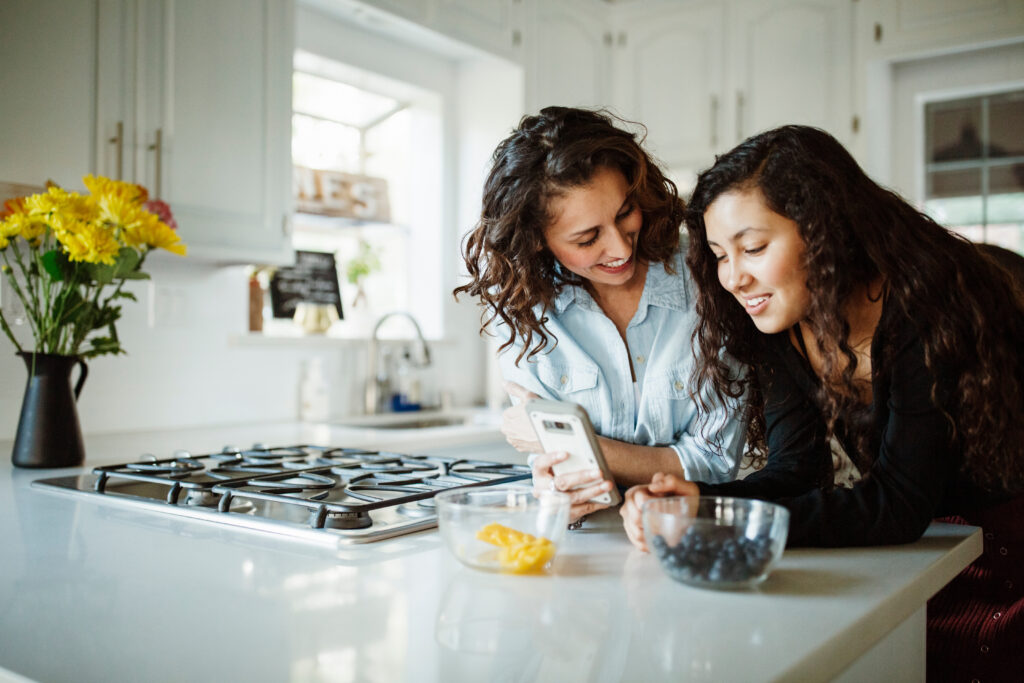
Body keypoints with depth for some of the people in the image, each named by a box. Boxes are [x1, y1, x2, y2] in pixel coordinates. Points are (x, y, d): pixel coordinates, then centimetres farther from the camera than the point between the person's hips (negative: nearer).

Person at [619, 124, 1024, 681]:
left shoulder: (930, 306, -25)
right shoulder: (779, 323, -6)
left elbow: (898, 505, -28)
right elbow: (793, 472, -10)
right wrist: (701, 501, -31)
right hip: (920, 553, 5)